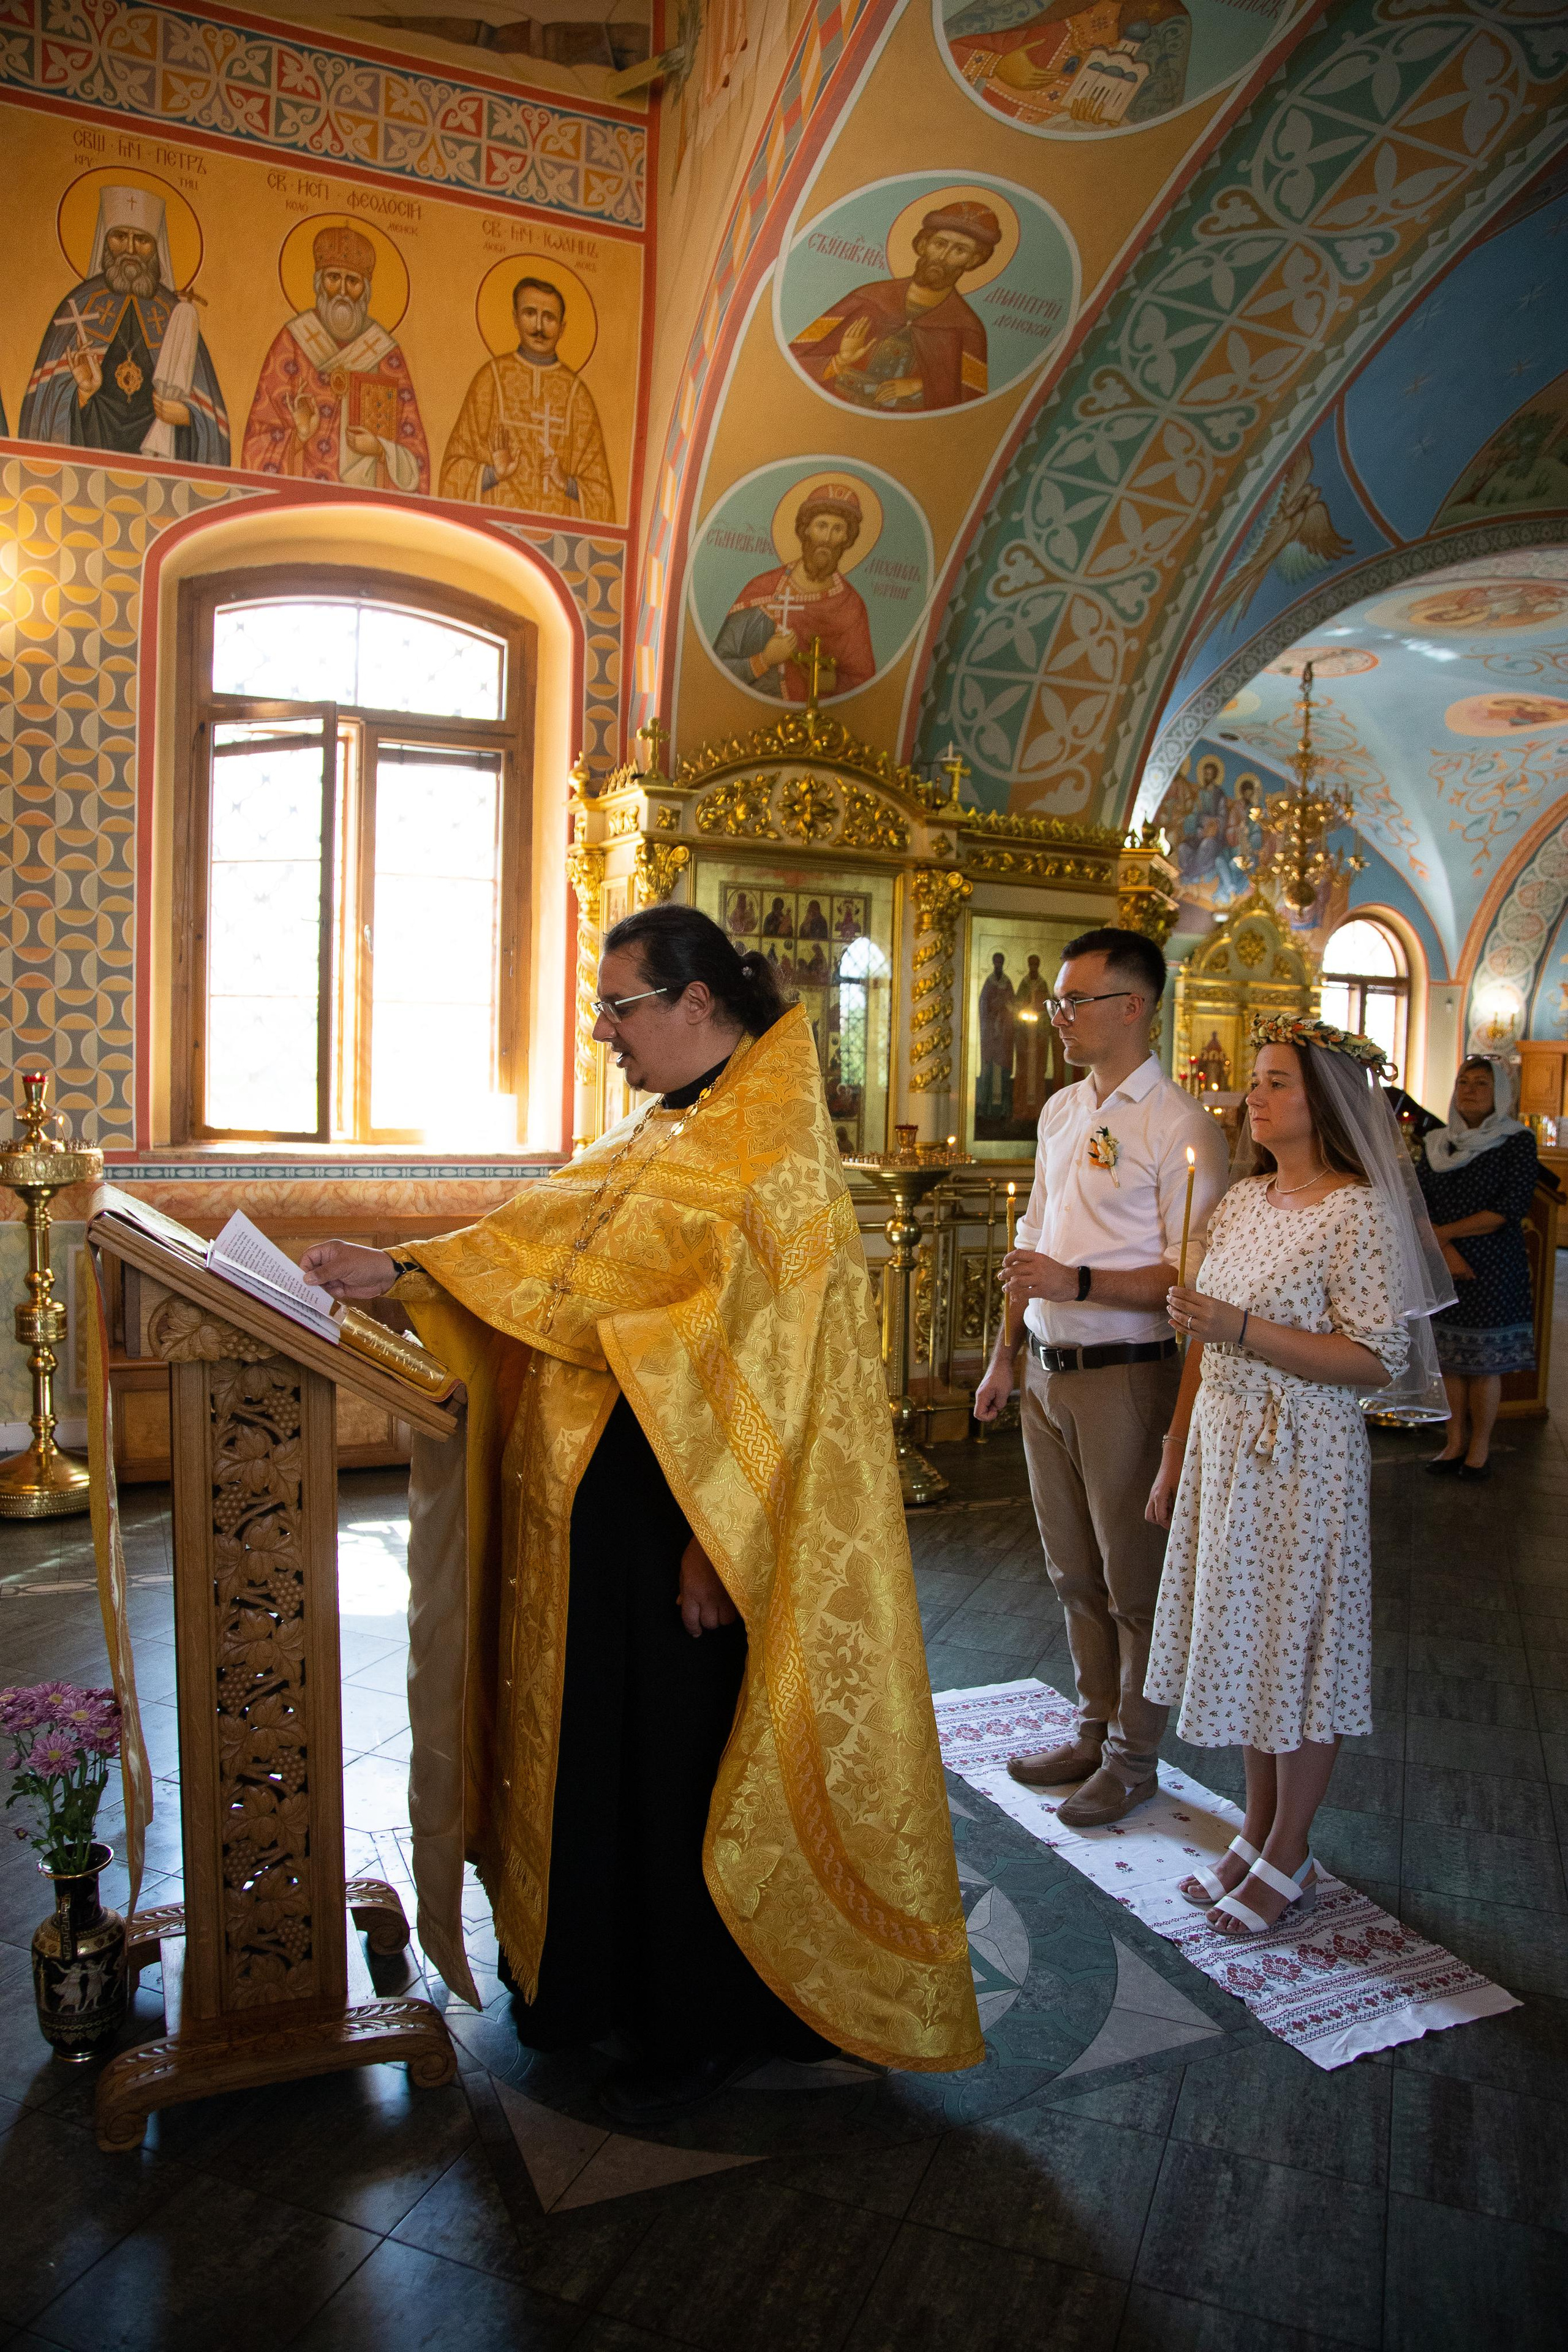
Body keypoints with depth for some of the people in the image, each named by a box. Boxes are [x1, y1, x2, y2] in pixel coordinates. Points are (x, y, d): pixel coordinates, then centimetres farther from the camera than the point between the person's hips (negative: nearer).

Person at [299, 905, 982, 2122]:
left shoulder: (773, 1148, -16)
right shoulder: (659, 1133, 11)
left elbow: (759, 1358, -21)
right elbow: (548, 1234, 8)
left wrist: (707, 1540, -22)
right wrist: (397, 1273, -2)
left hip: (694, 1508, -8)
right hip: (604, 1495, 8)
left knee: (690, 1758, 6)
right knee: (603, 1735, 19)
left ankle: (706, 2021, 27)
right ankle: (601, 1972, 39)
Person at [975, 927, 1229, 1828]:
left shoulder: (1181, 1126, -14)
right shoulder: (1061, 1111, 11)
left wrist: (1076, 1282, -26)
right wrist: (1005, 1356, 17)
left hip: (1125, 1376, -7)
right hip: (1048, 1373, 7)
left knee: (1135, 1581, 8)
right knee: (1075, 1573, 19)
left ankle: (1132, 1758, 27)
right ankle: (1095, 1732, 37)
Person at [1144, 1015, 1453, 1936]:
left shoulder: (1358, 1212, -14)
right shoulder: (1243, 1200, 8)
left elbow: (1379, 1361, -18)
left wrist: (1244, 1330, -25)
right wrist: (1174, 1458, 13)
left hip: (1303, 1460, -7)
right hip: (1225, 1449, 7)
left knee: (1298, 1648, 5)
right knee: (1244, 1645, 15)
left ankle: (1289, 1859, 22)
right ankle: (1259, 1831, 32)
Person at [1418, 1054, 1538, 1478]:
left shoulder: (1517, 1142, -3)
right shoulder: (1438, 1143, 10)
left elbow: (1512, 1208, -11)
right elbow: (1420, 1204, 4)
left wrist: (1445, 1231, -10)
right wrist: (1444, 1248, -12)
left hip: (1493, 1268, -4)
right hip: (1441, 1267, 4)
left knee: (1485, 1362, 1)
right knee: (1448, 1358, 6)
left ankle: (1480, 1448, 12)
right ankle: (1456, 1442, 18)